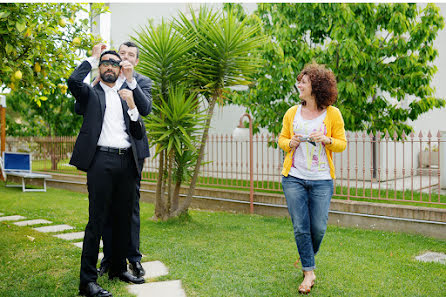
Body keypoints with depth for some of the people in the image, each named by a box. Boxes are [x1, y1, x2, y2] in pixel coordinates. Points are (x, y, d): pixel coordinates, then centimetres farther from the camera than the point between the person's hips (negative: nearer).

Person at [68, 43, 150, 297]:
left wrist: (131, 105, 1)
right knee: (97, 220, -7)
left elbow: (139, 134, 15)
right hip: (102, 160, -5)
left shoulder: (127, 97, 21)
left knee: (124, 218, 11)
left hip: (126, 162, 5)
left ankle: (119, 267, 25)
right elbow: (74, 81, -14)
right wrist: (93, 57, 0)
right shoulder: (91, 93, 9)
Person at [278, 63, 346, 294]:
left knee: (318, 228, 3)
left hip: (321, 180, -1)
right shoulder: (292, 113, 8)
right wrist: (290, 143, -7)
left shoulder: (332, 114, 1)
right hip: (294, 179, 2)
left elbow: (342, 144, 4)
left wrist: (326, 140, -16)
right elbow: (281, 139, 15)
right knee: (300, 228, 0)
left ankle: (308, 257, 34)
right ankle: (309, 273, 14)